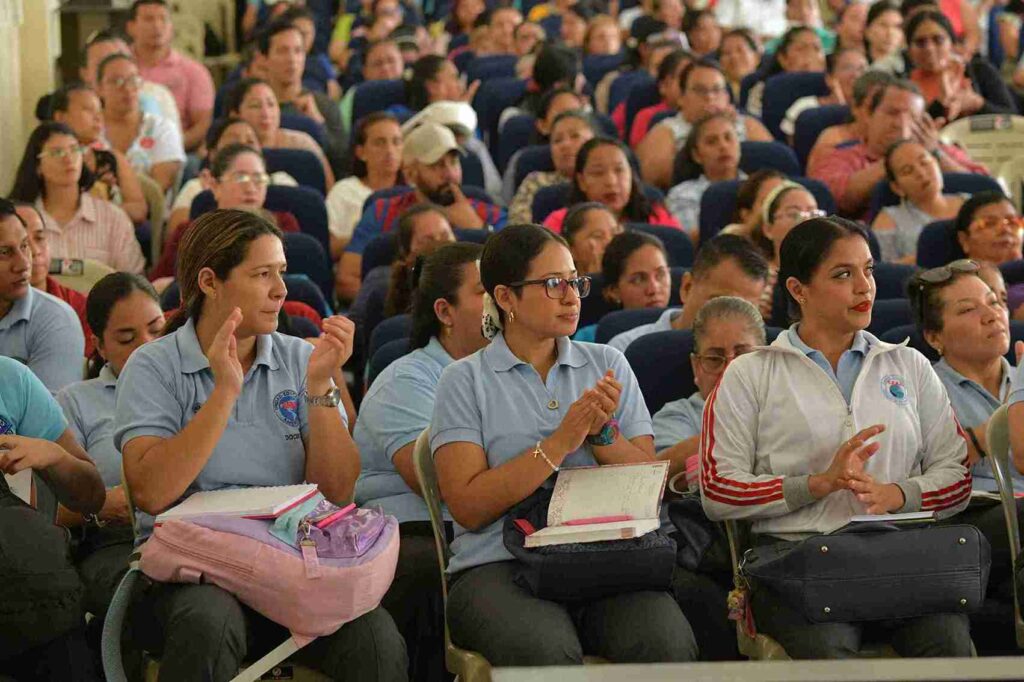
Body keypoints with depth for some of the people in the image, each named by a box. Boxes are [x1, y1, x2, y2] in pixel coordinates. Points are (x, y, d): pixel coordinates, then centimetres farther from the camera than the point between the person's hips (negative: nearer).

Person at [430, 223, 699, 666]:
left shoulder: (607, 365, 17)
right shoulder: (466, 380, 6)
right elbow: (468, 506, -6)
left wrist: (603, 433, -7)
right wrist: (560, 443, -10)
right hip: (500, 565, -3)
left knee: (667, 643, -30)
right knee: (545, 651, -36)